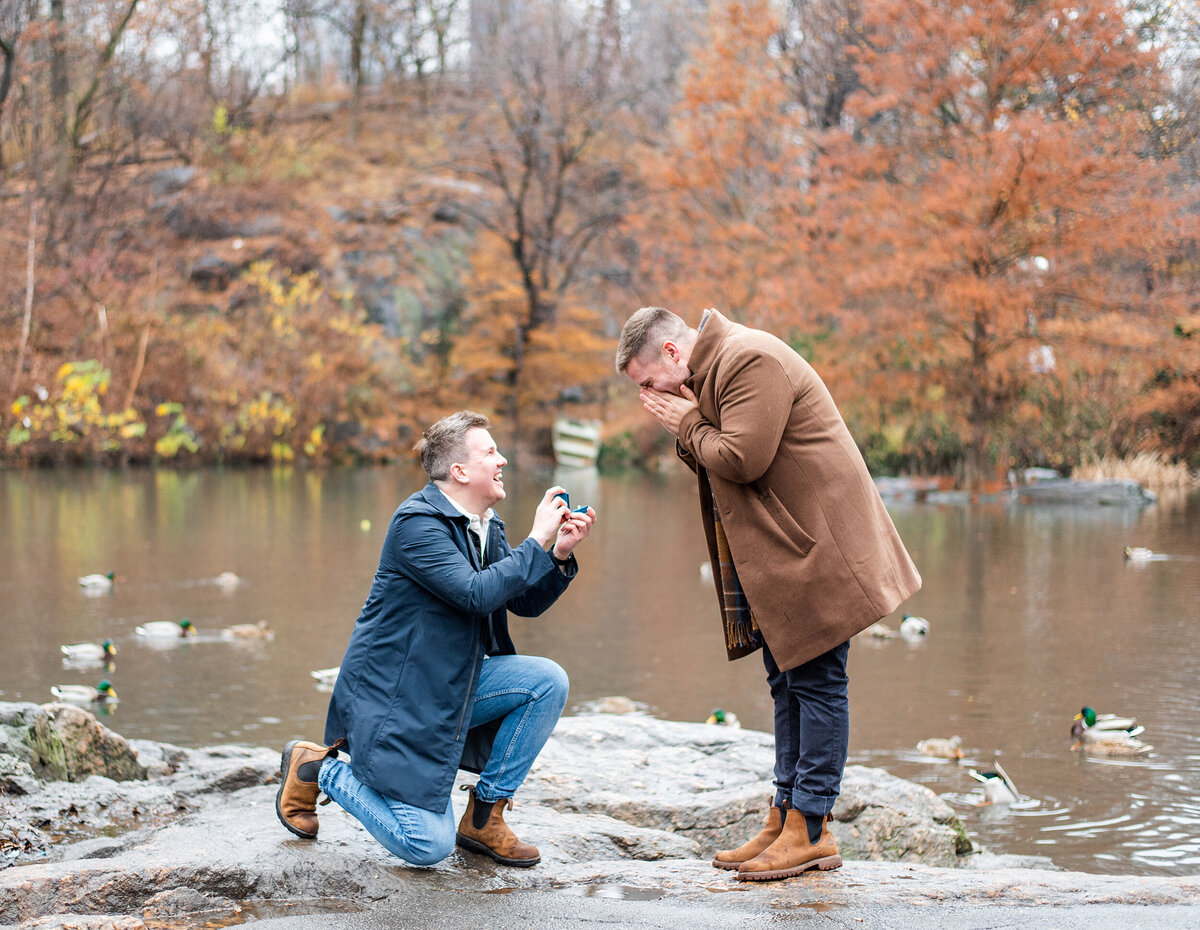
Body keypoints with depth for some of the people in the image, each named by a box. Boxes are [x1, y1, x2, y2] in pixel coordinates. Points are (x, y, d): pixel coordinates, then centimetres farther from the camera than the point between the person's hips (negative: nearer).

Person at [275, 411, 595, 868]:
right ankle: (320, 768, 10)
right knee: (428, 846, -14)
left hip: (451, 685, 9)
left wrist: (559, 555, -8)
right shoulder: (417, 521, -20)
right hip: (393, 692, -9)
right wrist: (536, 542, -23)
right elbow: (477, 594, -30)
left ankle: (484, 815, 1)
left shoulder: (485, 526, 8)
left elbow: (526, 602, 9)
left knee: (548, 681, -12)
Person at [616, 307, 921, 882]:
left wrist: (689, 425, -11)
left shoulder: (750, 361, -18)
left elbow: (742, 458, -26)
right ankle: (786, 817, 19)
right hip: (782, 554, 11)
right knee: (787, 679, 12)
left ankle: (810, 829, -3)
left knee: (815, 680, -6)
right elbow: (714, 461, 16)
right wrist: (687, 430, -2)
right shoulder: (712, 370, 14)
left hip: (816, 547, -11)